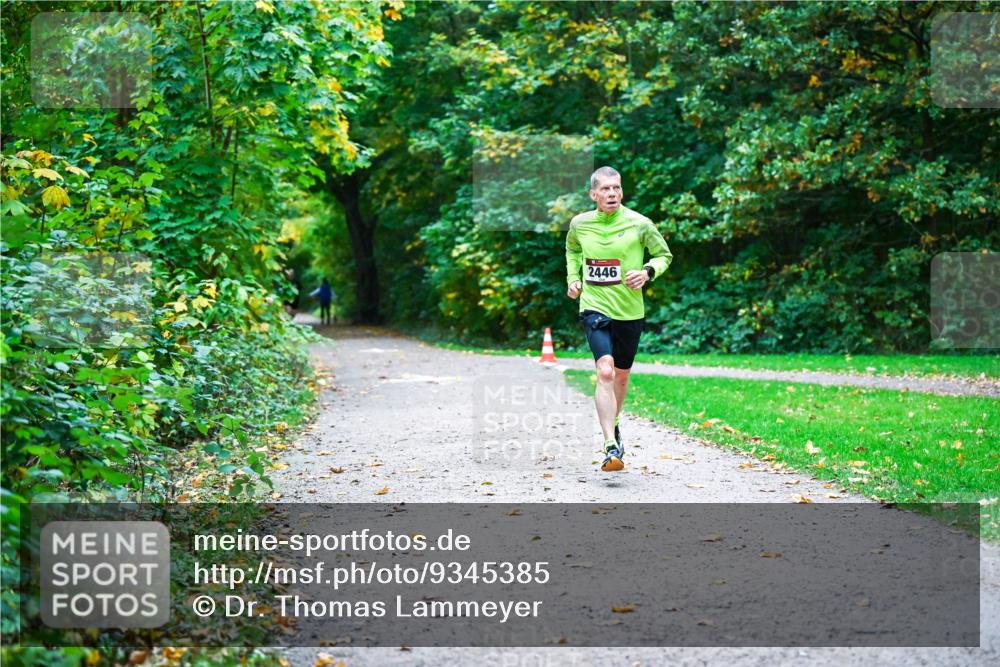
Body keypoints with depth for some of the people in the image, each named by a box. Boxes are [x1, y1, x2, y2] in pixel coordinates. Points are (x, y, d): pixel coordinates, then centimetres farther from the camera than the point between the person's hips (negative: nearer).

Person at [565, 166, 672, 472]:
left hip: (629, 311, 1)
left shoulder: (639, 224, -7)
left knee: (621, 375, 17)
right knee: (605, 371, -20)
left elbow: (664, 255, 6)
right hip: (594, 307, -1)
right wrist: (573, 278, 7)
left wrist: (648, 272, -14)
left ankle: (613, 424, 46)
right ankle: (611, 447, -24)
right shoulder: (580, 224, 0)